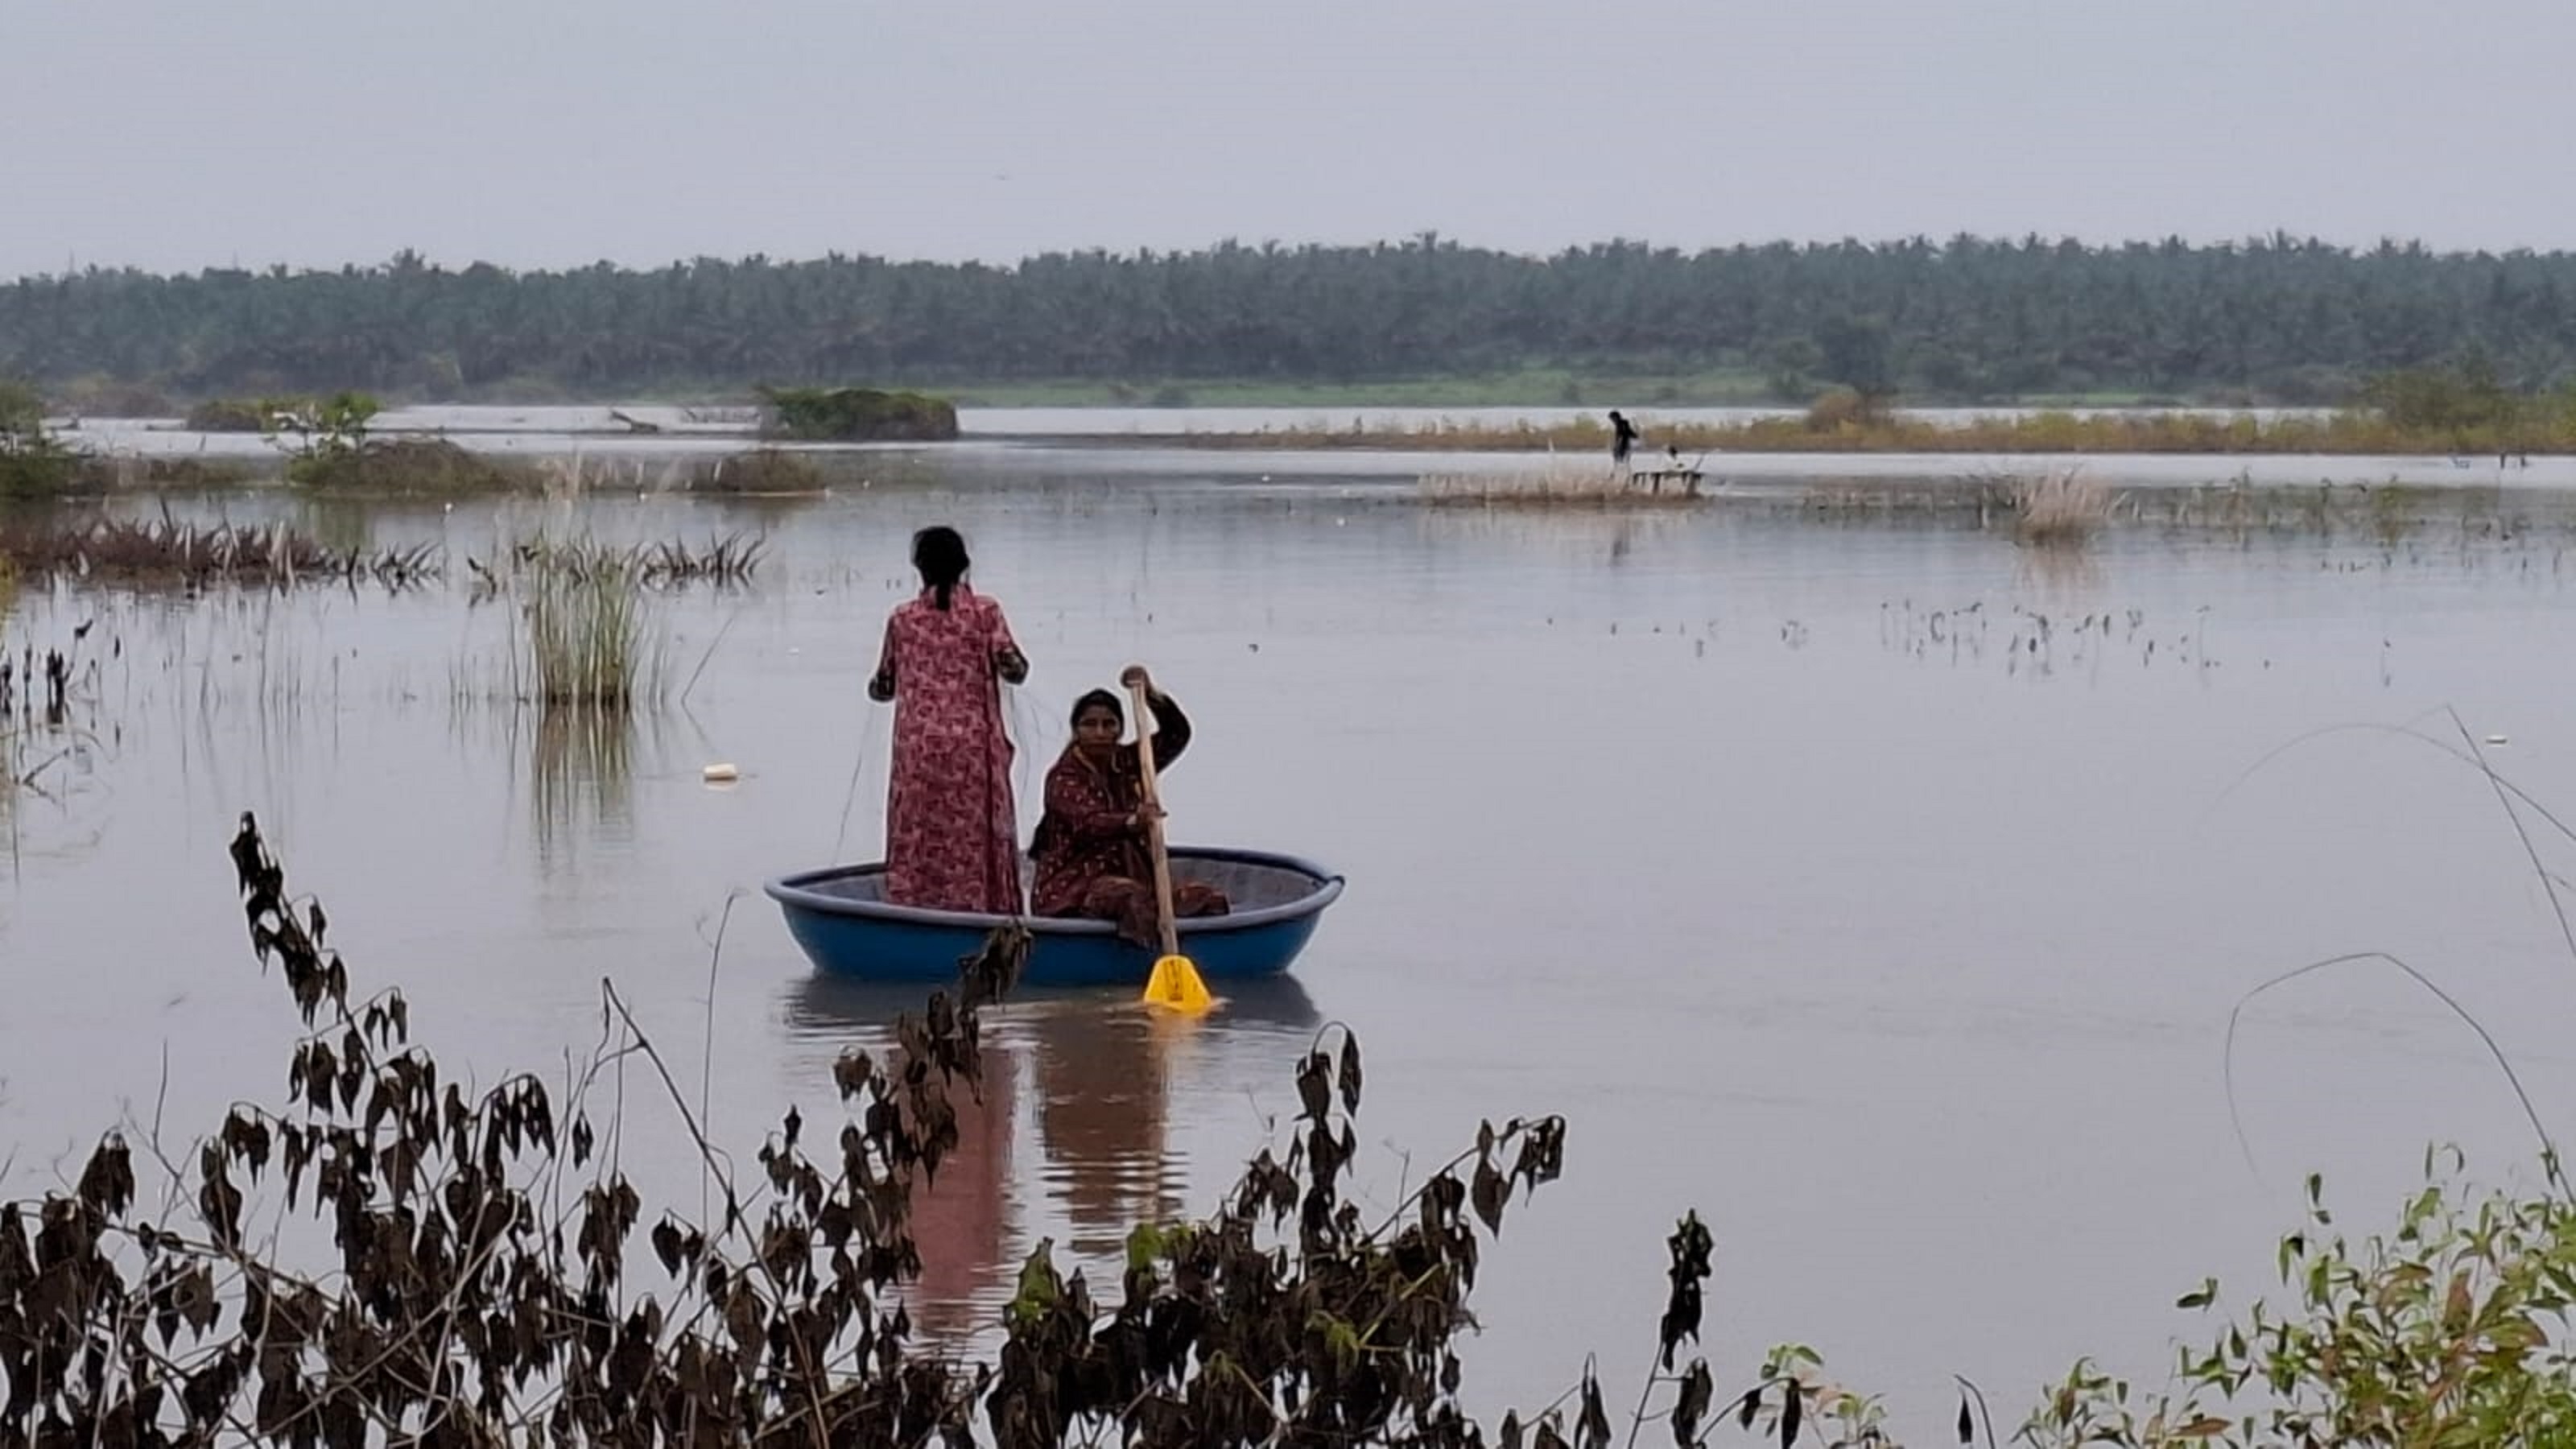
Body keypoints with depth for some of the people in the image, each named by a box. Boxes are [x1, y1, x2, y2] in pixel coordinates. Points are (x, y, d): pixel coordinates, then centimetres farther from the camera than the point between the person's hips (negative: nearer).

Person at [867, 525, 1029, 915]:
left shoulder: (903, 618, 2)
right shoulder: (985, 612, -2)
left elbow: (883, 687, 9)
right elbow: (1013, 667, -8)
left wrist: (875, 687, 31)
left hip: (917, 750, 1)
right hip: (973, 749, -1)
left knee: (916, 840, 6)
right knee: (976, 838, 5)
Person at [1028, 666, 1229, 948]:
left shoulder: (1127, 763, 13)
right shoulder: (1063, 778, -7)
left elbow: (1178, 734, 6)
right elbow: (1088, 822, -25)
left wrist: (1152, 695, -10)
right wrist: (1132, 822, -45)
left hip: (1133, 877, 7)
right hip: (1072, 888, -7)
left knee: (1206, 898, -13)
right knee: (1130, 898, -38)